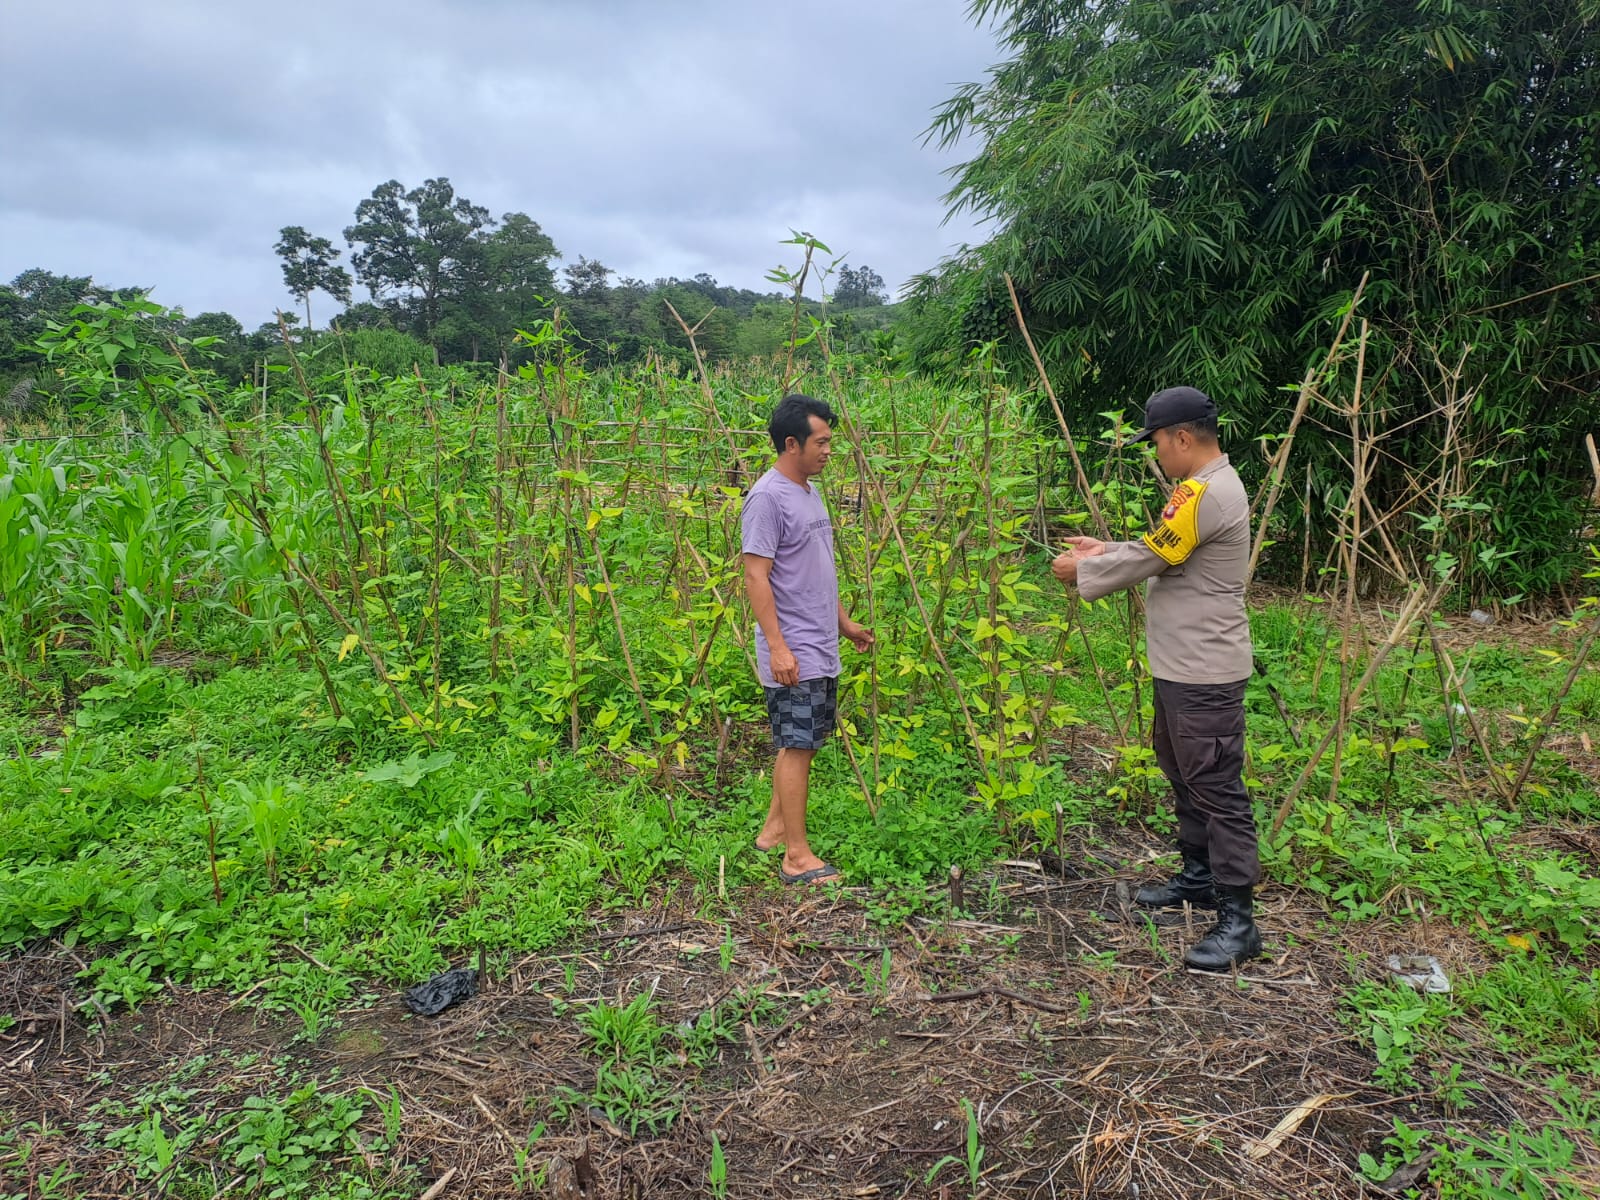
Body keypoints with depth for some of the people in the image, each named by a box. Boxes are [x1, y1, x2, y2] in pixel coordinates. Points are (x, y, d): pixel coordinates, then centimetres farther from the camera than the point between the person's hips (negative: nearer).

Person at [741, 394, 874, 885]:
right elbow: (756, 576, -18)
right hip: (793, 654, -9)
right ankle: (797, 857, 3)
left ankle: (774, 829, 28)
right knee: (797, 746, -5)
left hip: (822, 649, 9)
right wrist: (777, 647, -23)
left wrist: (845, 623, 24)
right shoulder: (768, 497, -14)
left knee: (802, 743, 15)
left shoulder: (809, 491, 14)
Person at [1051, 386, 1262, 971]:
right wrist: (1106, 550, 12)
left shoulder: (1207, 493, -21)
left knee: (1216, 788, -6)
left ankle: (1238, 920, 1)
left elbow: (1147, 559, -18)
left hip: (1204, 673, -11)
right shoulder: (1206, 486, 14)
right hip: (1180, 666, 11)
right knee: (1182, 772, 21)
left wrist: (1083, 569, -3)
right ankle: (1198, 876, 36)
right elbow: (1159, 550, 21)